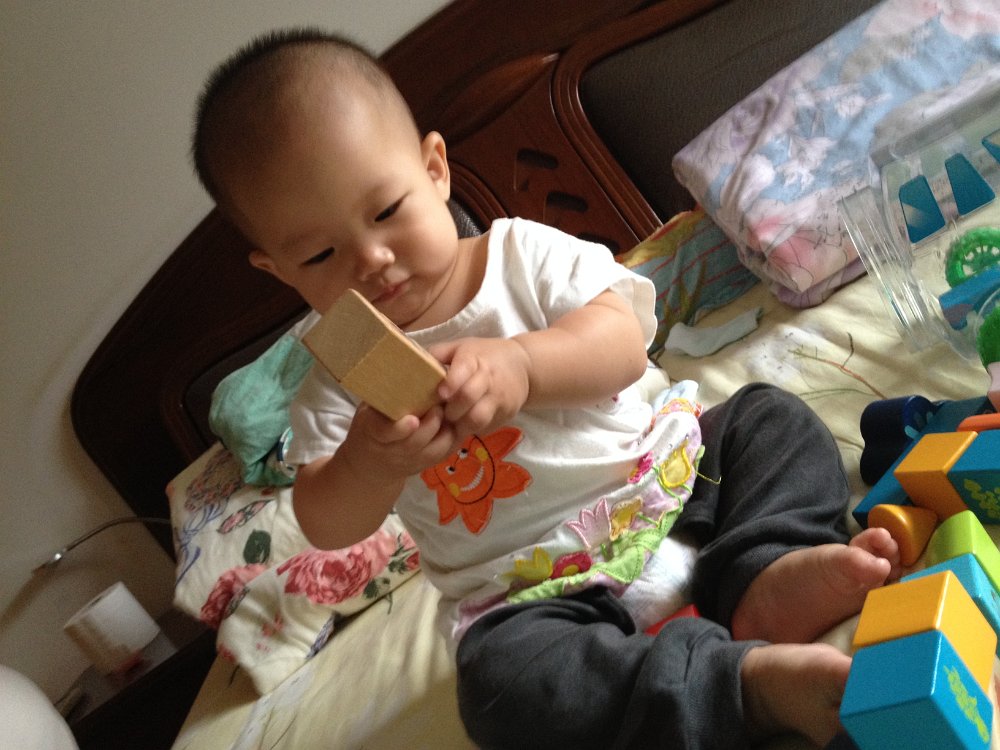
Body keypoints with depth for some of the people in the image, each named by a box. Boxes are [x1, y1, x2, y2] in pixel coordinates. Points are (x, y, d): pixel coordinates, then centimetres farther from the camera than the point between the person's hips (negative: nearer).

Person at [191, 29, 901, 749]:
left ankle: (765, 570, -26)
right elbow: (326, 527, -9)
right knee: (499, 686, -32)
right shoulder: (338, 377, -2)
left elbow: (623, 343, -14)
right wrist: (367, 463, -33)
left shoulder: (523, 252, -2)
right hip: (535, 591, -2)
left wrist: (519, 363, -34)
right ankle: (750, 676, -37)